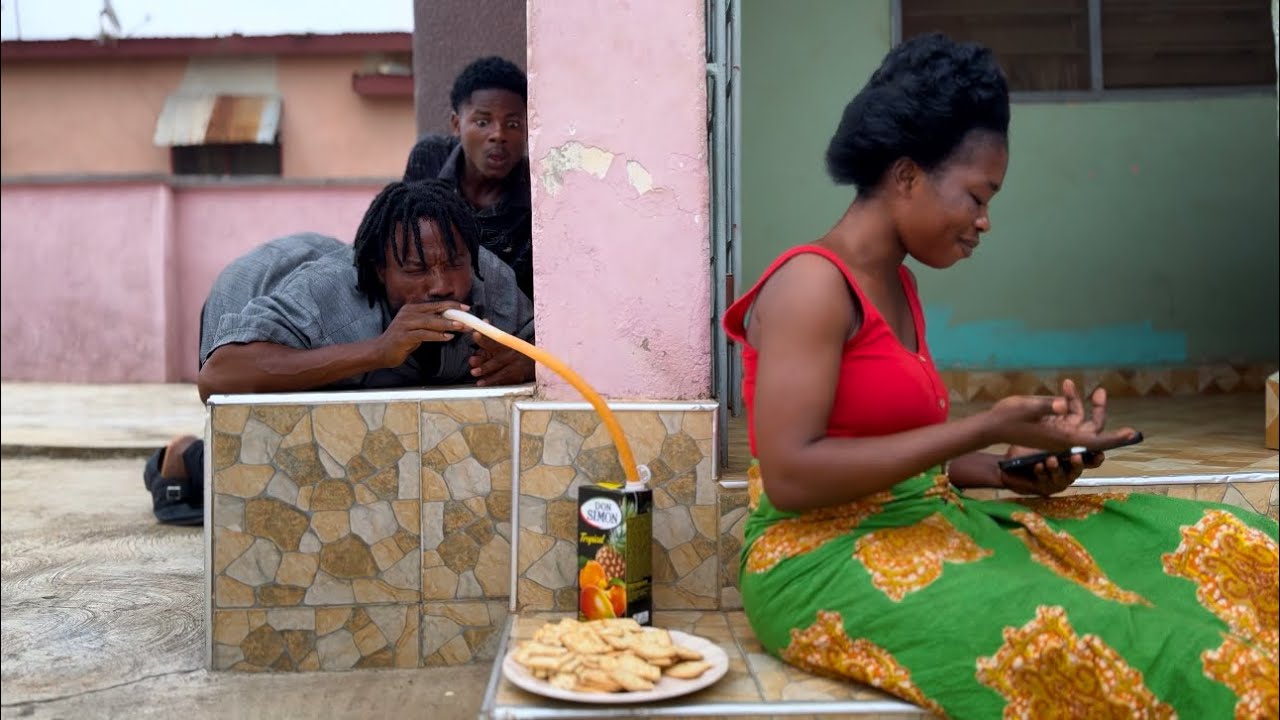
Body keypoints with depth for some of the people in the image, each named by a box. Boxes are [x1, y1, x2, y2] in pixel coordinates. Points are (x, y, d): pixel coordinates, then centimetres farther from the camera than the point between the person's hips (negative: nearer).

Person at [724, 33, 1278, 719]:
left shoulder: (897, 286, 14)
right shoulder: (812, 283, -13)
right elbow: (789, 476, -22)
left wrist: (1005, 470, 0)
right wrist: (987, 428, -20)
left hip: (923, 524, 9)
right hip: (826, 559, -9)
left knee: (1210, 541, -2)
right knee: (1093, 645, -31)